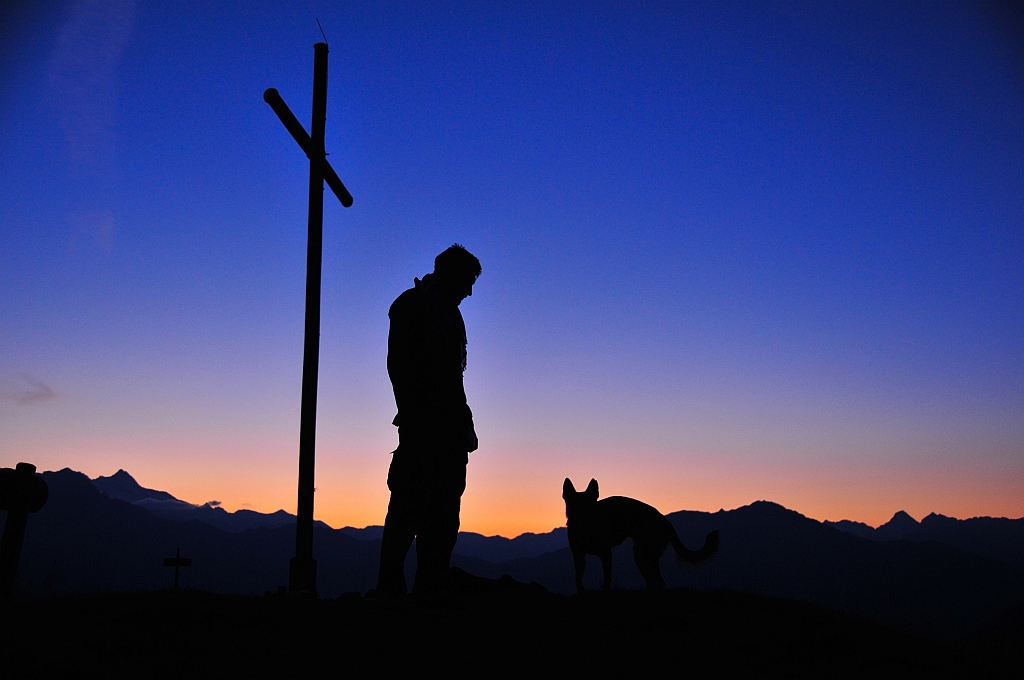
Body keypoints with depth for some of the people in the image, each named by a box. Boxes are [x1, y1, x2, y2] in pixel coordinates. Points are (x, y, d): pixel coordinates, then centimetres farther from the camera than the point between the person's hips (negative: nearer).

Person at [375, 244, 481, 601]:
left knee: (443, 516, 3)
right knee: (411, 507, -10)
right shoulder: (411, 304, 3)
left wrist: (465, 424, 11)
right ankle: (390, 588, -4)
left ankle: (430, 591, 6)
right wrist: (413, 416, -18)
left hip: (449, 429, 8)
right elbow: (399, 364, -8)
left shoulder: (449, 313, 26)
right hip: (423, 429, -8)